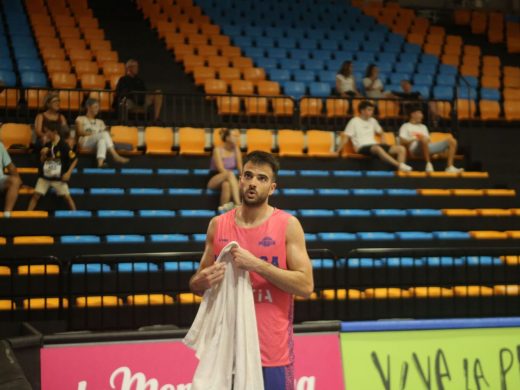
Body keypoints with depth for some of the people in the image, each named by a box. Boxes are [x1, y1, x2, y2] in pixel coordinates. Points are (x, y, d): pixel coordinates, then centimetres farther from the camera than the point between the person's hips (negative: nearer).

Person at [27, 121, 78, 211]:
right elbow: (42, 161, 12)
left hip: (59, 177, -4)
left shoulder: (64, 146, -13)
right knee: (36, 195, -2)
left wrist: (68, 173, -13)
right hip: (45, 176, 4)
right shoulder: (46, 145, 3)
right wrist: (43, 155, -9)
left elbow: (74, 159, -8)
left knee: (67, 196, -3)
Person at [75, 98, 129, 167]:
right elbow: (80, 132, 0)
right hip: (85, 141, -4)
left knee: (102, 140, -35)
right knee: (104, 134, -31)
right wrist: (92, 134, -15)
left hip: (97, 143, 4)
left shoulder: (100, 122, 29)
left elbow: (104, 131, 12)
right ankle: (115, 156, -48)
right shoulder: (80, 119, 17)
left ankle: (100, 162, -59)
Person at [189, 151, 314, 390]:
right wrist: (201, 283, -10)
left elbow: (306, 285, -11)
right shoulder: (218, 225, 6)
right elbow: (196, 283, 14)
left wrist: (257, 264, -19)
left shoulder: (287, 225, -4)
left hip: (273, 350, -3)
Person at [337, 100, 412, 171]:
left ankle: (401, 170, -30)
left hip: (374, 145, 7)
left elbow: (381, 133, 33)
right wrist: (338, 151, -14)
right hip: (362, 148, -7)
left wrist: (383, 143, 15)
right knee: (378, 148, -42)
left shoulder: (373, 121, 19)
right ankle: (400, 165, -47)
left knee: (401, 148, -12)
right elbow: (345, 137, -5)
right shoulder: (354, 121, 1)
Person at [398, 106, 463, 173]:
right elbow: (402, 141, 0)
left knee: (452, 140, -9)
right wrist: (415, 140, -13)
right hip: (415, 149, -7)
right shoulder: (405, 126, 13)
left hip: (429, 148, 7)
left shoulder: (423, 127, 33)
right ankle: (428, 164, -35)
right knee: (424, 139, -44)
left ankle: (450, 167, -17)